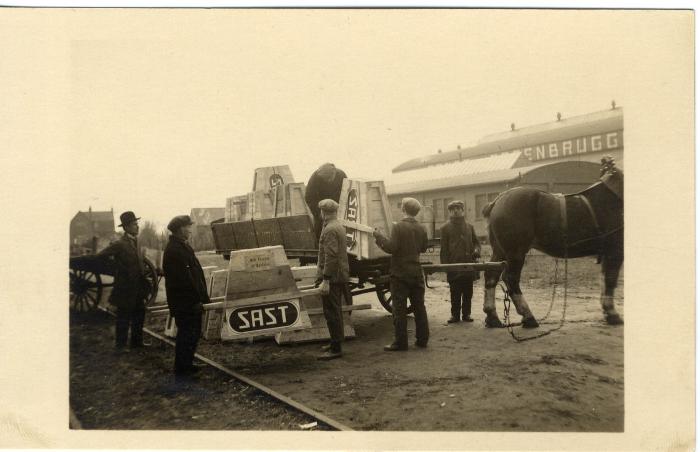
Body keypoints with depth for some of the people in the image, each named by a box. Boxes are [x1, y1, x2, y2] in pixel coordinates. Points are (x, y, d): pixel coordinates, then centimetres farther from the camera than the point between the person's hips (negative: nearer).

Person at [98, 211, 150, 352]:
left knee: (139, 315, 16)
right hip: (125, 289, -8)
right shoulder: (120, 244, -17)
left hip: (137, 290, 8)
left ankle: (137, 341, 28)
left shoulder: (134, 242, 10)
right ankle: (120, 345, 14)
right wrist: (115, 266, -9)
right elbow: (100, 256, -19)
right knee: (123, 319, 3)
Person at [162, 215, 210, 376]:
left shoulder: (183, 246, 15)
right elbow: (184, 278, -24)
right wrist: (197, 299, -21)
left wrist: (202, 297, 16)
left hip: (192, 301, 10)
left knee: (193, 333, 17)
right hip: (184, 302, -10)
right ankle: (181, 368, 10)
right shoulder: (174, 250, -19)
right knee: (186, 334, -1)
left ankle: (186, 364, 28)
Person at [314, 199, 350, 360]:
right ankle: (336, 342, 29)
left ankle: (336, 349, -2)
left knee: (331, 312, -6)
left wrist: (325, 280, -24)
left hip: (332, 277, -10)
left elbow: (331, 256, -24)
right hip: (340, 276, 10)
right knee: (336, 310, 18)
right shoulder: (339, 227, 14)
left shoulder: (330, 229, -17)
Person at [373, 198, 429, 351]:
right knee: (419, 306, 12)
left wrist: (379, 237, -7)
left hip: (400, 273, -5)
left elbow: (391, 247, -19)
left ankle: (400, 342, 2)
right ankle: (422, 339, 18)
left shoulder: (398, 227, -14)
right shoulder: (421, 229, 4)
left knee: (399, 308, 0)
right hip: (416, 273, 6)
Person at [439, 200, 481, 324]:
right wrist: (445, 265, -6)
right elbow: (444, 249, 1)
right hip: (454, 266, -3)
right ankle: (455, 314, 10)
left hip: (469, 265, 3)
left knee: (468, 292, 6)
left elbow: (476, 242, 18)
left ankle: (466, 314, 15)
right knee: (455, 293, 2)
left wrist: (477, 250, -5)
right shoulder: (445, 228, 4)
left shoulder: (469, 227, 14)